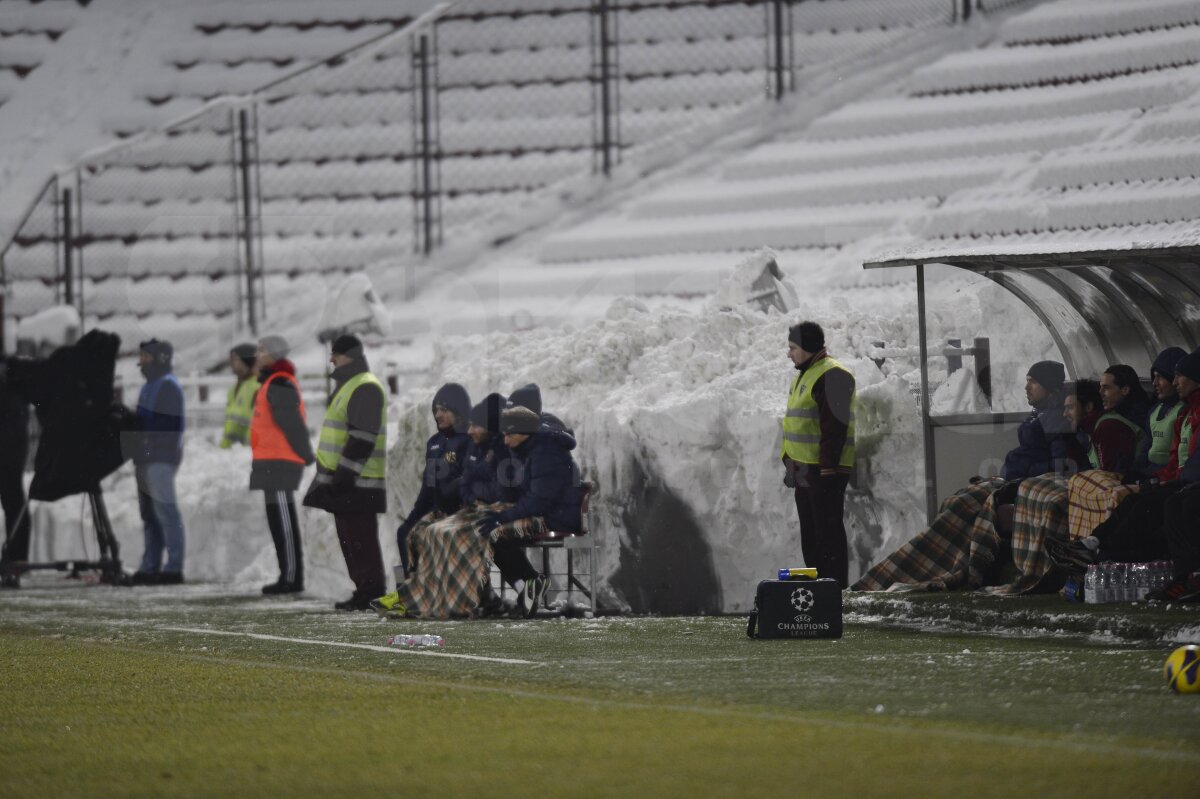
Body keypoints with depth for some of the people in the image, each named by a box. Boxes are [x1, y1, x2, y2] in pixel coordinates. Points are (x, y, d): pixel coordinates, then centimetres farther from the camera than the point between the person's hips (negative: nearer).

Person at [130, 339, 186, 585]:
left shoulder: (168, 385, -9)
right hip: (146, 460, 10)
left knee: (165, 511, -13)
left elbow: (172, 424, -18)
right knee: (149, 514, 10)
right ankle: (150, 567, 13)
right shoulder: (150, 386, 22)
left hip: (160, 460, -10)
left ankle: (174, 567, -16)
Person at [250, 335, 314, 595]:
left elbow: (293, 424, -18)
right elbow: (292, 424, 22)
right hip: (275, 462, 11)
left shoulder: (278, 385, -15)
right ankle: (291, 576, 14)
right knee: (280, 519, 12)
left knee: (281, 519, -9)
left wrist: (307, 456, -16)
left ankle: (291, 577, -8)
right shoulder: (274, 383, 18)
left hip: (278, 463, -11)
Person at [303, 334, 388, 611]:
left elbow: (362, 438, -21)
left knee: (359, 538, -10)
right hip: (343, 479, 11)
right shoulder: (348, 386, 20)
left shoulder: (365, 388, -14)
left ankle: (371, 592, -9)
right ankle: (365, 591, 15)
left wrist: (344, 473, -22)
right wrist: (335, 474, 23)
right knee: (349, 536, 12)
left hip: (357, 483, -11)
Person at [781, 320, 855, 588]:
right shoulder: (804, 376, 20)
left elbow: (835, 426, -20)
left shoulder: (832, 375, -13)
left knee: (828, 530, -9)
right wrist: (790, 461, 22)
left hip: (825, 469, -11)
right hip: (804, 468, 11)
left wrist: (827, 466, -23)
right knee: (810, 533, 14)